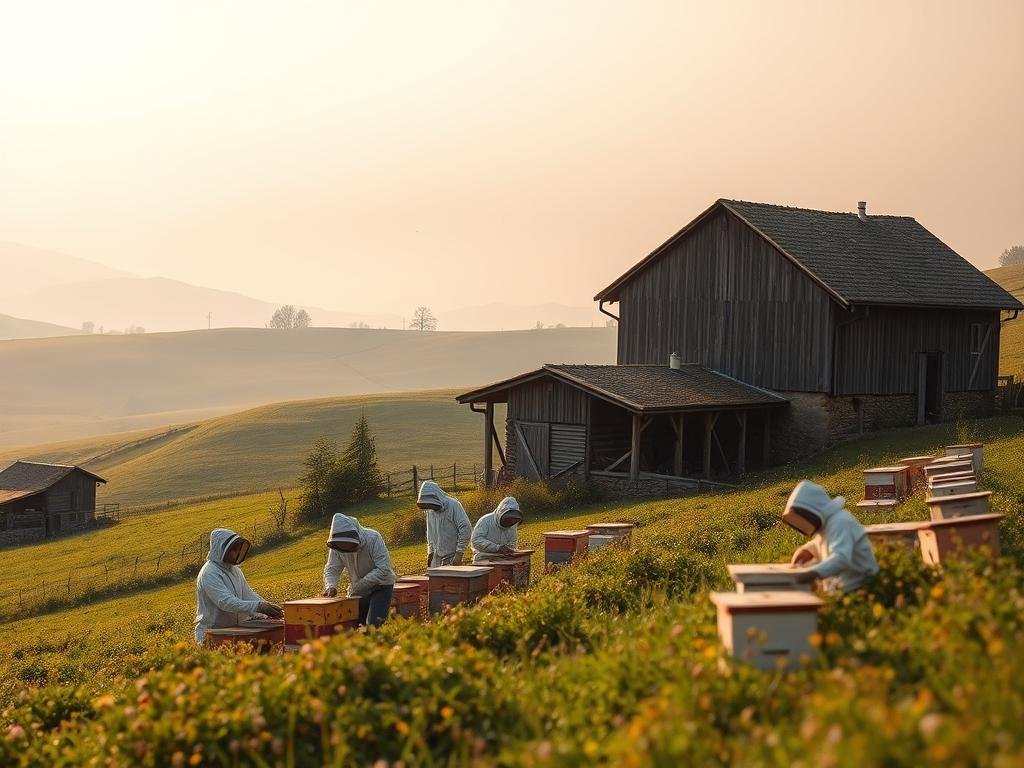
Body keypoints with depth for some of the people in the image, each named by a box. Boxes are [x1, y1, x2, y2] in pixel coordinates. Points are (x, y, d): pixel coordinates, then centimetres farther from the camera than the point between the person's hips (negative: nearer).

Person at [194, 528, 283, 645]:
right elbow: (226, 602, -26)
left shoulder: (235, 570, 14)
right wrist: (259, 607, -34)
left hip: (234, 632, 8)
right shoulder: (209, 574, -15)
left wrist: (268, 609, -8)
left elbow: (248, 595, 11)